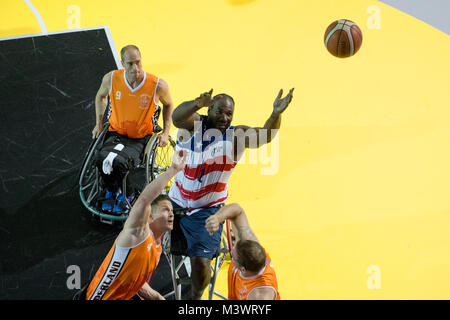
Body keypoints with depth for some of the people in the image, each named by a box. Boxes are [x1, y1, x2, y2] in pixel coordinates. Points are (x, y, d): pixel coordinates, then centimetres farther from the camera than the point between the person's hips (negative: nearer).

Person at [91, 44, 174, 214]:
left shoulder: (158, 85, -15)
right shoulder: (111, 79, -9)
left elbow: (168, 105, 9)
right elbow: (101, 96, 16)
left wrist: (165, 133, 3)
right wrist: (99, 124, 12)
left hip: (142, 138, -2)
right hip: (116, 133, 2)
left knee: (119, 162, -32)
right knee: (103, 158, -30)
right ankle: (112, 190, 3)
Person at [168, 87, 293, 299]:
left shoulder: (236, 136, -9)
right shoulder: (193, 124, -9)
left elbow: (263, 136, -27)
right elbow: (177, 117, -33)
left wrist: (276, 114, -49)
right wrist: (197, 104, -56)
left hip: (206, 211, -1)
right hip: (175, 202, 2)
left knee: (201, 262, -13)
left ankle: (196, 297, 16)